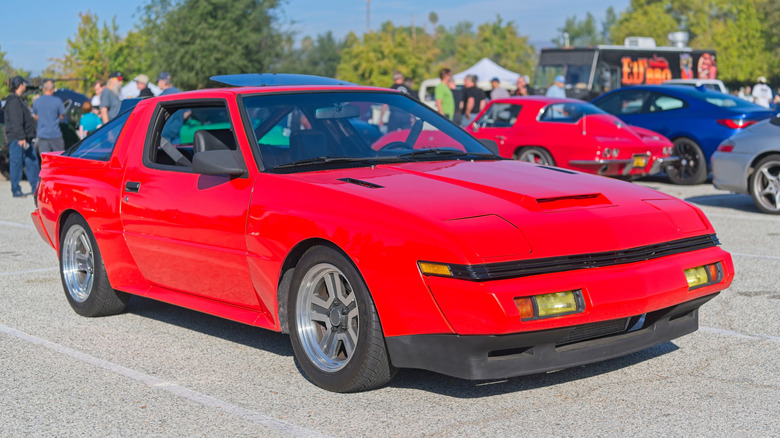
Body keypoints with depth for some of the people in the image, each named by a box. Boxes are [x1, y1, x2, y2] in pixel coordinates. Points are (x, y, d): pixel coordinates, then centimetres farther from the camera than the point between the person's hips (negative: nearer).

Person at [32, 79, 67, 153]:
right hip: (55, 134, -3)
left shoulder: (36, 101, 1)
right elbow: (62, 117, -1)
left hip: (42, 134, 3)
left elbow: (36, 117, 12)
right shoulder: (57, 101, -9)